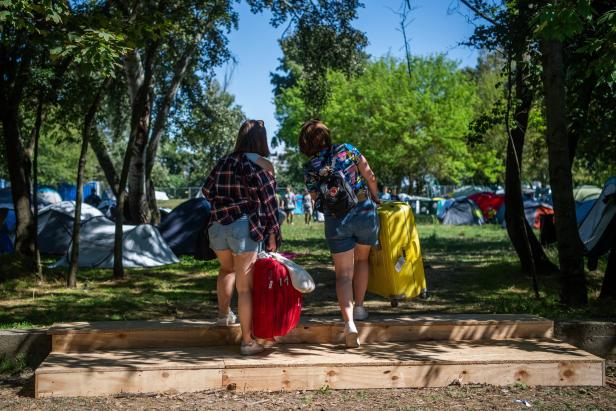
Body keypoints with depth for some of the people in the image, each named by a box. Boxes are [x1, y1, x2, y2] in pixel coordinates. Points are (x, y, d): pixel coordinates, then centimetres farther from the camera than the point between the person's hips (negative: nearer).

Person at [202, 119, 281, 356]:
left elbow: (207, 191, 17)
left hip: (217, 227, 5)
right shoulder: (260, 165, -5)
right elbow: (268, 201, -8)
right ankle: (247, 341, 4)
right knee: (245, 286, 0)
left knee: (227, 268, 33)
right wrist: (272, 234, -3)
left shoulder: (223, 163, 10)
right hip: (245, 227, -5)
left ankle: (224, 314, 38)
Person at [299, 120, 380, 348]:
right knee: (362, 259, 24)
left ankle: (348, 321, -13)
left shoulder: (309, 169, 1)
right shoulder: (347, 150, 0)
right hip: (365, 211, 1)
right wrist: (375, 198, 17)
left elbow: (317, 199, 4)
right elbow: (370, 177, 1)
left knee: (343, 273, 3)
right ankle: (359, 307, 28)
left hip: (336, 220, 0)